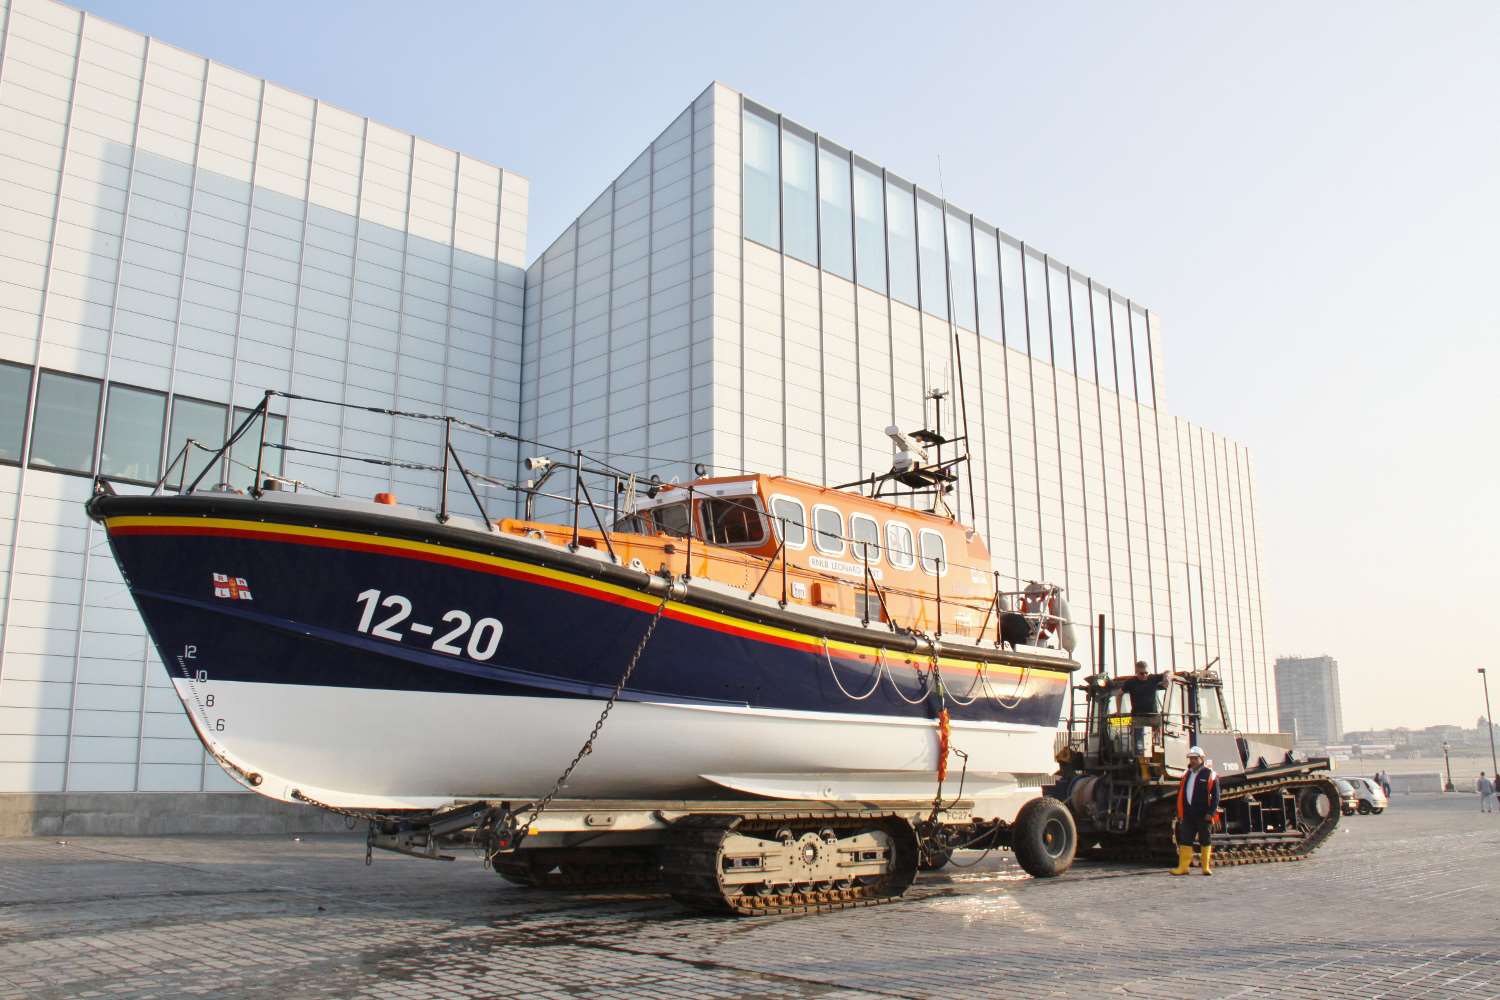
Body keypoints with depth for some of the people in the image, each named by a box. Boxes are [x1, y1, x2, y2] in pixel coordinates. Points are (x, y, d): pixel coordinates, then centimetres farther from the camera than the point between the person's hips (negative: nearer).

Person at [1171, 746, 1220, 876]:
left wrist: (1211, 812, -14)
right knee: (1185, 841, 2)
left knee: (1206, 841, 5)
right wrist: (1180, 813, 10)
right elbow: (1180, 794, 16)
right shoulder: (1186, 775, 13)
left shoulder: (1210, 775, -2)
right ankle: (1183, 867, 4)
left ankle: (1206, 867, 14)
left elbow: (1215, 796, -6)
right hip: (1188, 815, 4)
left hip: (1203, 815, -4)